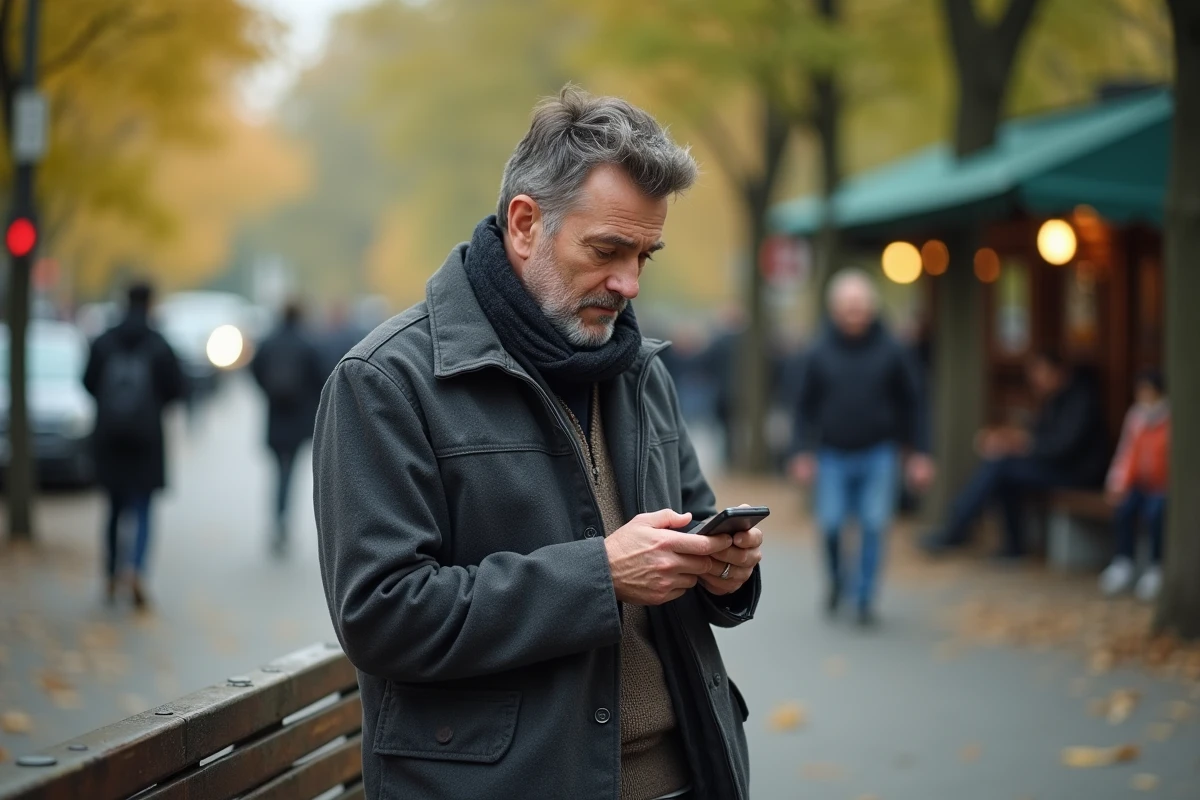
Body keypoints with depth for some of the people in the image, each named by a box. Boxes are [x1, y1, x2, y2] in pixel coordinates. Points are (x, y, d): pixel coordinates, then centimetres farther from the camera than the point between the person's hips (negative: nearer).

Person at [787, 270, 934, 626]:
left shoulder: (891, 352, -1)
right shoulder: (820, 352, -1)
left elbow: (910, 404, 4)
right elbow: (806, 405, 5)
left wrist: (918, 452, 2)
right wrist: (803, 451, -1)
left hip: (878, 454, 0)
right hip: (833, 456, 0)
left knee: (874, 526, -4)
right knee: (830, 524, -4)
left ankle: (865, 598, 8)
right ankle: (836, 579, 24)